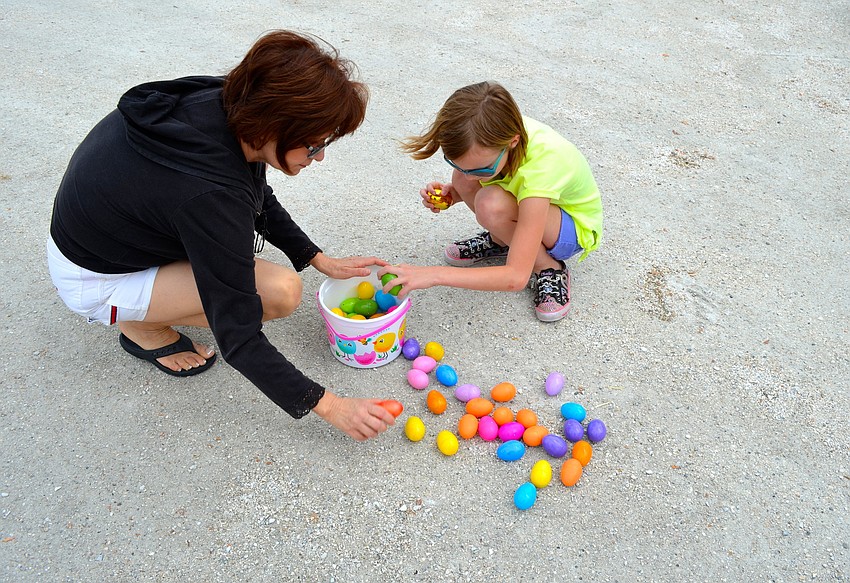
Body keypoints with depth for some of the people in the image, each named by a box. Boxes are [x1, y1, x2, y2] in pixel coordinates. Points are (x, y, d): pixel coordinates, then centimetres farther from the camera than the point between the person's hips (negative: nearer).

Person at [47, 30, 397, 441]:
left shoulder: (226, 103, -17)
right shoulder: (211, 194, -38)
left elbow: (259, 201, 4)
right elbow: (237, 338, -31)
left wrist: (320, 260, 1)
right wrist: (328, 407, -24)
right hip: (94, 280, -7)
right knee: (281, 292, -21)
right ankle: (144, 327, 0)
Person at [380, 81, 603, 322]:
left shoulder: (540, 166, -40)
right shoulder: (499, 132, -23)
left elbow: (517, 277, -42)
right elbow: (468, 178, 3)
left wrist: (435, 274, -45)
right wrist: (449, 194, -20)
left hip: (575, 229, -6)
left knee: (491, 204, -34)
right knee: (462, 180, -21)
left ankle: (549, 267, -10)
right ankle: (501, 241, 6)